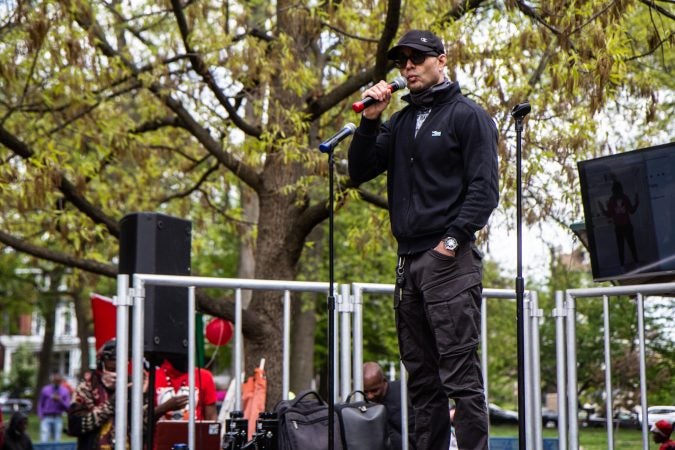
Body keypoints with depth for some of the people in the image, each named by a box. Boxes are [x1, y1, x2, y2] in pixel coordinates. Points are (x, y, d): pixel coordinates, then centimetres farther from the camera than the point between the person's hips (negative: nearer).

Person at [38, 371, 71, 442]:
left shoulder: (65, 391, 8)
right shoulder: (45, 390, 7)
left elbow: (67, 407, 5)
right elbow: (40, 404, 12)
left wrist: (60, 400, -12)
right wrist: (41, 416, -1)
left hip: (58, 418, 1)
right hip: (46, 418, -1)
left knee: (57, 440, 0)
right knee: (44, 439, -13)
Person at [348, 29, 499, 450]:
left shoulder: (468, 116, 2)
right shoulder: (400, 122, 20)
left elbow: (484, 187, -7)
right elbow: (360, 171, 13)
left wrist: (454, 239, -16)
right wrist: (370, 120, 2)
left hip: (450, 260, -7)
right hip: (409, 261, 7)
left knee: (460, 374, -10)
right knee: (422, 376, 8)